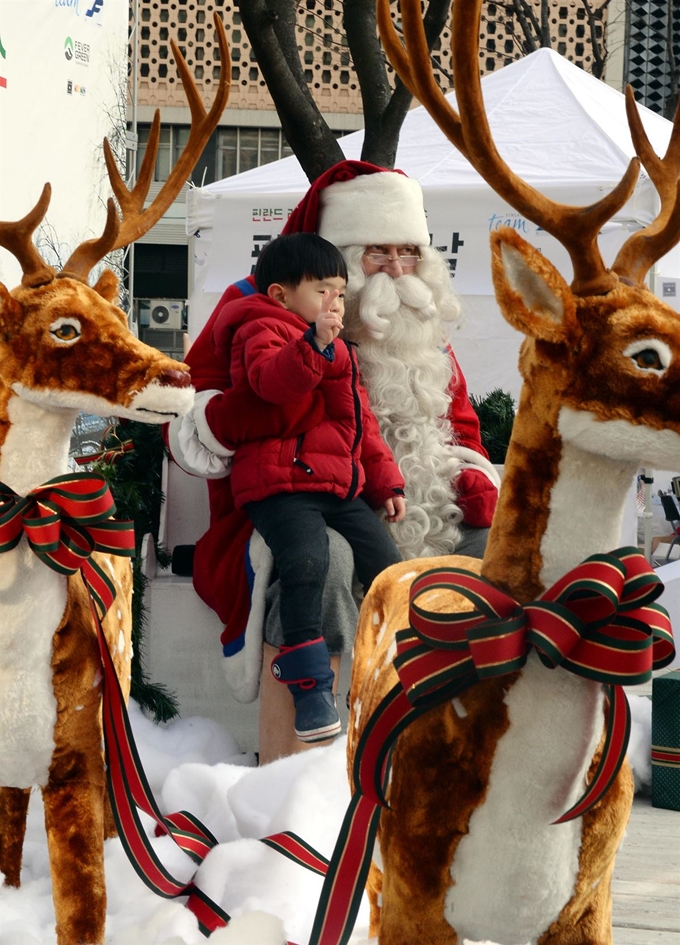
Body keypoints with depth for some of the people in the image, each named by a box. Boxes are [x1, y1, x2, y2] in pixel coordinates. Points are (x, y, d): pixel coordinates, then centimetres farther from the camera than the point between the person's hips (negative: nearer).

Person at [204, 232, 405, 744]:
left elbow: (362, 422, 32)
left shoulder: (340, 353, 28)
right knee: (307, 562, -28)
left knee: (386, 562, -1)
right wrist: (313, 345, -40)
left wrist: (385, 480, 26)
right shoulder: (261, 330, -1)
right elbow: (271, 379, -25)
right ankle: (310, 687, -20)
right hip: (281, 483, -8)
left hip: (342, 488, 8)